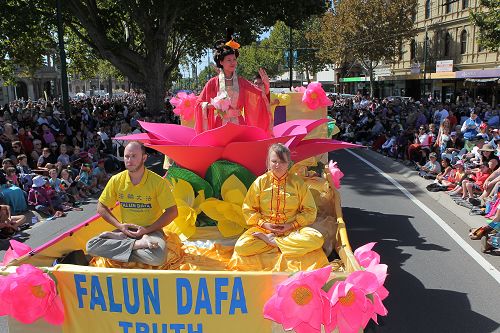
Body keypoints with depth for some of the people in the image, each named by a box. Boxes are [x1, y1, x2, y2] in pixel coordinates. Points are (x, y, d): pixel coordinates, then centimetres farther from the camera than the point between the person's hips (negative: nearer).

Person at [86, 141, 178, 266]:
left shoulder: (158, 181, -11)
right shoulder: (116, 180, -2)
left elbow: (172, 212, -9)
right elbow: (101, 208, 7)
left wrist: (148, 229, -15)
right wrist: (119, 225, -8)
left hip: (150, 231, -3)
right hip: (125, 230, 4)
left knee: (158, 258, -36)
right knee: (91, 246, -21)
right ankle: (139, 244, -20)